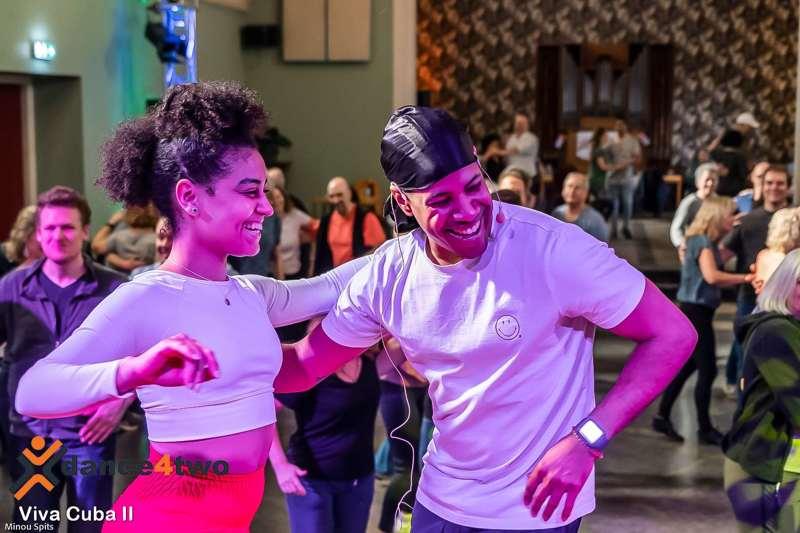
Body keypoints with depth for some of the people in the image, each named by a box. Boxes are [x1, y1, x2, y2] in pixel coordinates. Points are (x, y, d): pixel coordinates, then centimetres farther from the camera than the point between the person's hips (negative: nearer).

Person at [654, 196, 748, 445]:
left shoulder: (708, 242, 15)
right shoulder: (703, 241, -14)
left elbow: (714, 280, 7)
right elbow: (711, 276, -28)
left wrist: (742, 280, -3)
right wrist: (746, 278, -20)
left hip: (698, 311, 10)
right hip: (696, 311, -10)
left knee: (688, 366, 14)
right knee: (707, 370, -2)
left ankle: (662, 416, 20)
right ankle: (705, 429, 7)